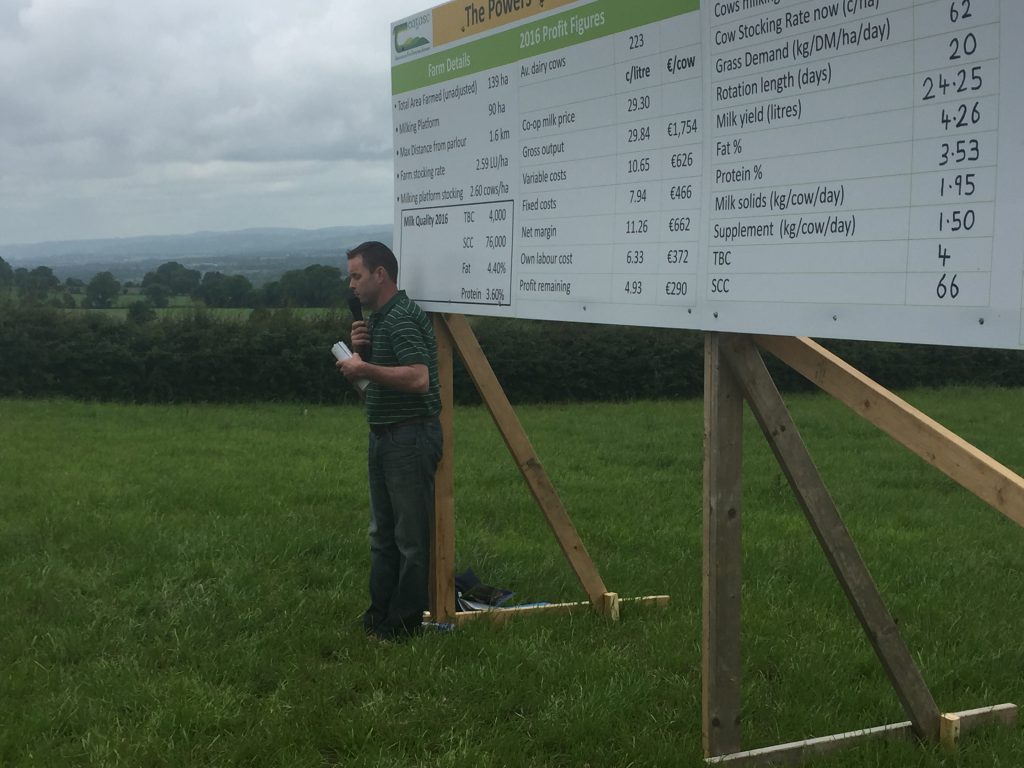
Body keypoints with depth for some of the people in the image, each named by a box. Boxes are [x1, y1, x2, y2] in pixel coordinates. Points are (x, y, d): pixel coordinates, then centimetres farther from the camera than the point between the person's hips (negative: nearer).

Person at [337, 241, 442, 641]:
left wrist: (364, 368, -22)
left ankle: (404, 624, 6)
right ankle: (379, 617, 25)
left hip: (411, 437, -11)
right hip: (384, 436, 11)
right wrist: (361, 350, 5)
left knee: (411, 536, -1)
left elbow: (418, 378, -28)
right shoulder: (378, 318, 15)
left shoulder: (403, 318, -17)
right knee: (382, 534, 16)